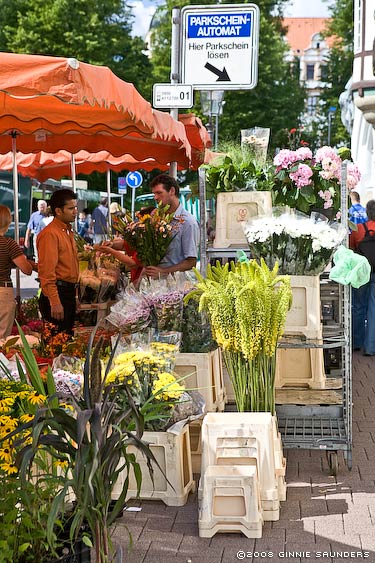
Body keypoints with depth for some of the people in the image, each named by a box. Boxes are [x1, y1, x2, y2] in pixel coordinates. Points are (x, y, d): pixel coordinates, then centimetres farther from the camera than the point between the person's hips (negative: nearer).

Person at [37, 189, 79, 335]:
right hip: (57, 295, -10)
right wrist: (55, 302, -24)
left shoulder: (68, 232, 17)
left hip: (69, 293, 10)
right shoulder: (50, 234, -14)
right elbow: (47, 272, -20)